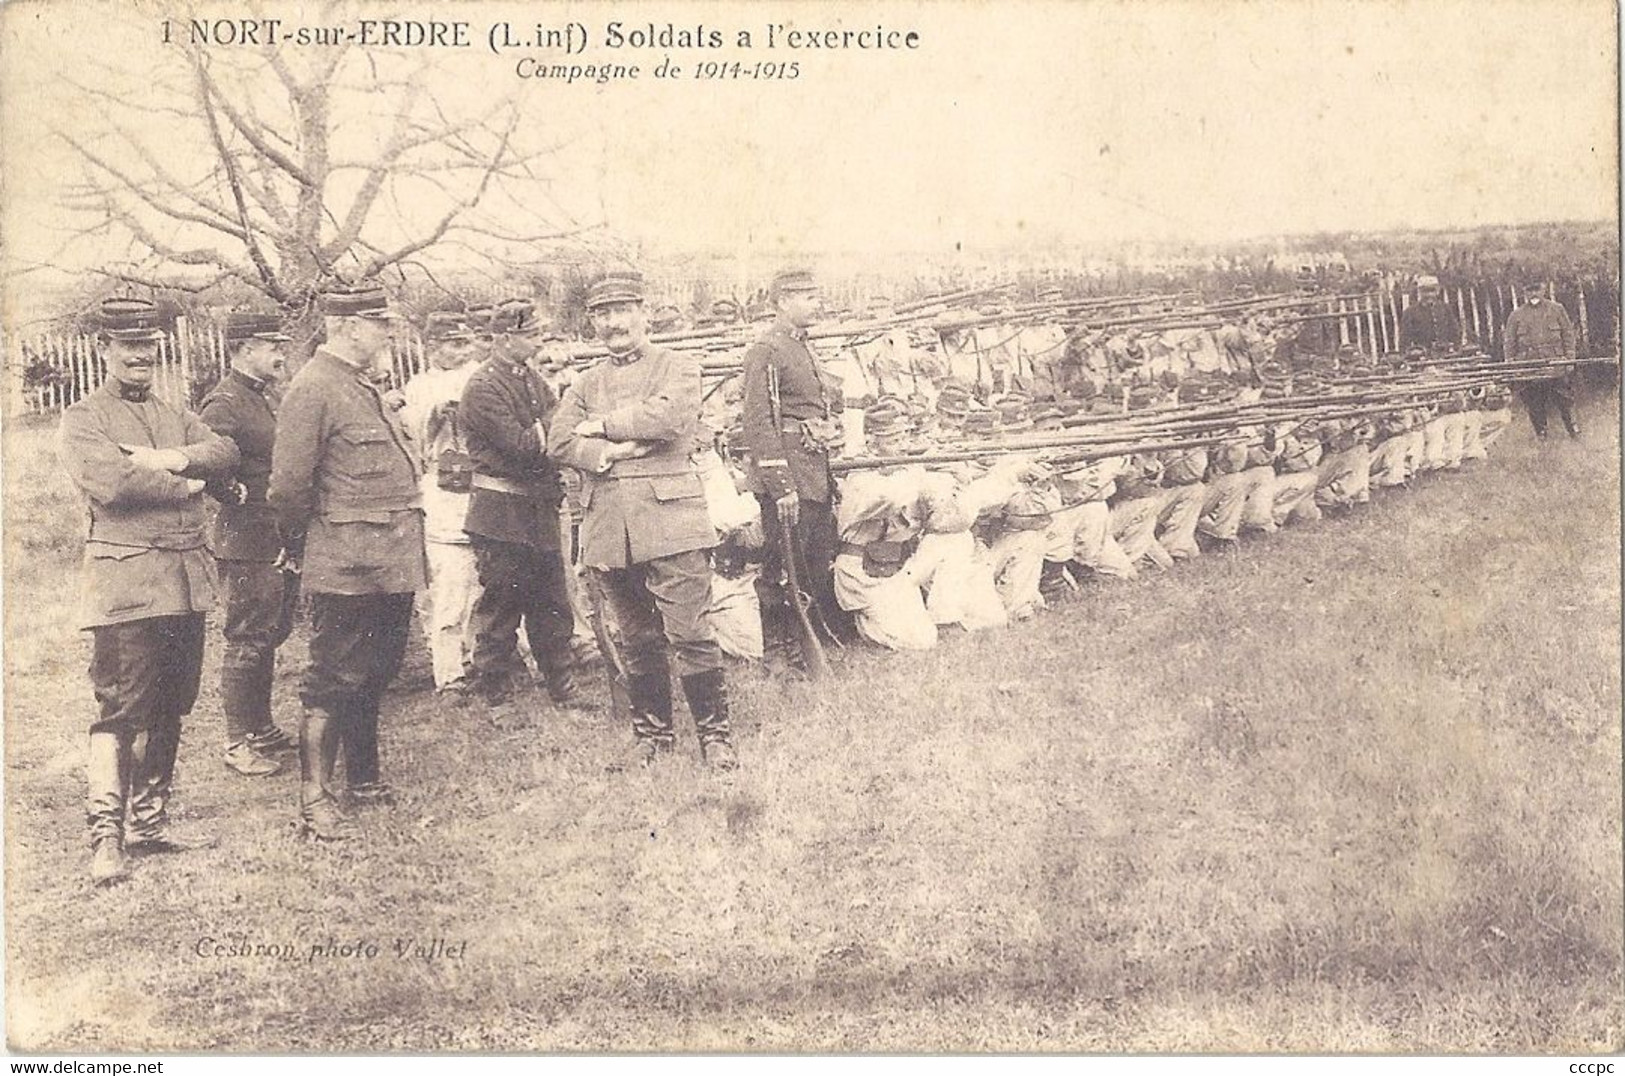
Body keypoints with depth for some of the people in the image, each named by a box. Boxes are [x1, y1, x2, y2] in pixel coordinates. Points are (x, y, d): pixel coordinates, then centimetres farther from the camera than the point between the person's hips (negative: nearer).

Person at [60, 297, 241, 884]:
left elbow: (225, 452, 3)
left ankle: (148, 822, 21)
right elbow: (107, 483, -17)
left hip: (185, 580, 6)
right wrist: (183, 485, -6)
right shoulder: (82, 420, 0)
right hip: (125, 579, -6)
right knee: (122, 708, -10)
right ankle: (105, 835, -8)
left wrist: (171, 459, -14)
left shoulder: (175, 417, 20)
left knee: (169, 708, 10)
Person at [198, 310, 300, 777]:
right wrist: (237, 498, -19)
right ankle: (238, 743, 8)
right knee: (246, 642, -1)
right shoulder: (224, 403, -16)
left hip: (279, 542, 9)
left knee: (269, 636, 17)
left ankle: (262, 728, 29)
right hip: (247, 544, -9)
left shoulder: (264, 397, 14)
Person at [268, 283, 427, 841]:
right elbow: (288, 485, -17)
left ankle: (364, 779, 31)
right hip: (348, 567, -9)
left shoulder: (365, 387, 16)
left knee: (372, 676, 18)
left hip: (391, 562, 9)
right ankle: (316, 800, 4)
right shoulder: (313, 388, -15)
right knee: (333, 682, -3)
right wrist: (305, 536, -1)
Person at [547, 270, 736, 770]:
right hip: (607, 527, 4)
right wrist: (609, 452, -12)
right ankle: (651, 731, 22)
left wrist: (604, 425, -5)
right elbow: (559, 440, 5)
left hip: (669, 519, -4)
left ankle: (715, 733, 3)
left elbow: (670, 416, -15)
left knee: (689, 633, -8)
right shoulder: (587, 383, 19)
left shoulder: (678, 369, 6)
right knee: (637, 639, 10)